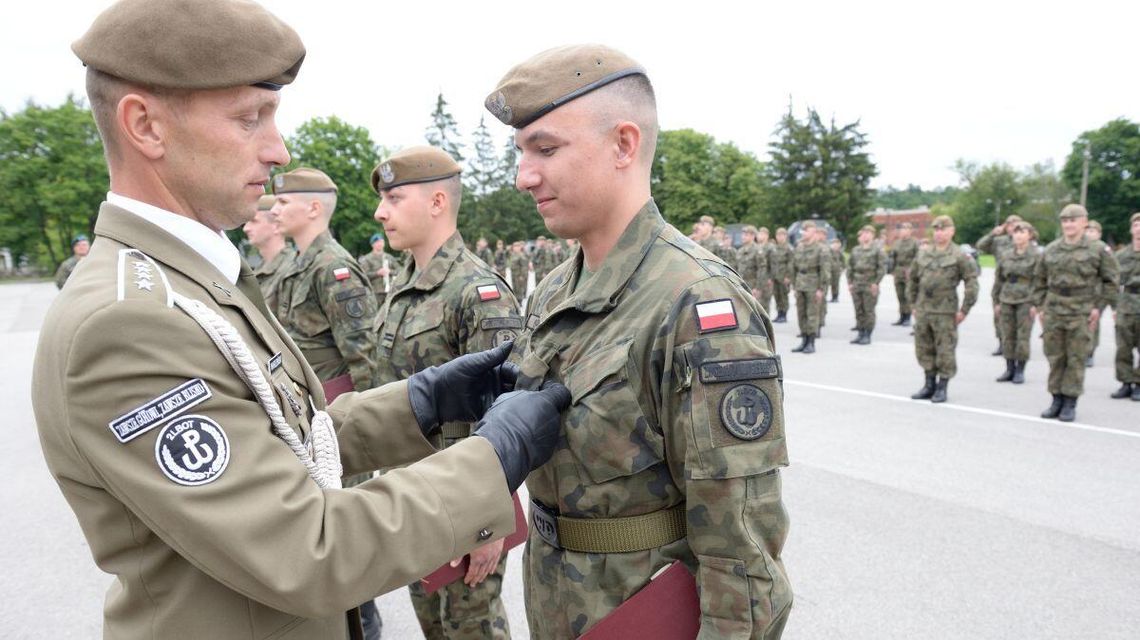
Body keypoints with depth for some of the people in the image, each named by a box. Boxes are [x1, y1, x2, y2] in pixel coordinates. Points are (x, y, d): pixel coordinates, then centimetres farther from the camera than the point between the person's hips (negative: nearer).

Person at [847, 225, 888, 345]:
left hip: (870, 286, -5)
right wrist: (849, 282, 7)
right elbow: (850, 266, 15)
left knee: (869, 311, -2)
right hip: (856, 285, 5)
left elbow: (882, 268, -7)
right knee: (858, 311, 8)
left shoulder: (877, 251, -2)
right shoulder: (855, 250, 13)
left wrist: (876, 283, -13)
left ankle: (867, 336, 3)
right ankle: (860, 334, 15)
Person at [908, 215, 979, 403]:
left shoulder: (959, 257, -4)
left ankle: (942, 388, 10)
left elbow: (972, 283, -7)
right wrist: (914, 303, 16)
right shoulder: (923, 255, 10)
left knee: (945, 351, 0)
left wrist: (964, 309, -10)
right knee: (924, 349, 10)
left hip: (945, 312, -5)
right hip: (923, 311, 5)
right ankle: (929, 385, 22)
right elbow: (913, 279, 20)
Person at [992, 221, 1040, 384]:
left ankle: (1020, 371, 7)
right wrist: (997, 301, 10)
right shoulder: (1006, 256, 10)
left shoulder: (1036, 256, -2)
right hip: (1006, 300, 4)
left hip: (1025, 301, -4)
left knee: (1023, 337, -2)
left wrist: (1036, 304, -12)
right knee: (1007, 337, 6)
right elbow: (998, 279, 14)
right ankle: (1009, 369, 15)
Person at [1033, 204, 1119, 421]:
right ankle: (1057, 400, 18)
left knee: (1076, 360, 2)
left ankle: (1070, 404, 10)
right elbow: (1039, 280, 15)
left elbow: (1111, 279, 3)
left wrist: (1098, 306, -3)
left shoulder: (1098, 249, -1)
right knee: (1055, 358, 7)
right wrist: (1040, 306, 8)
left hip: (1081, 314, -3)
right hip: (1053, 312, 3)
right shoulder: (1051, 249, 7)